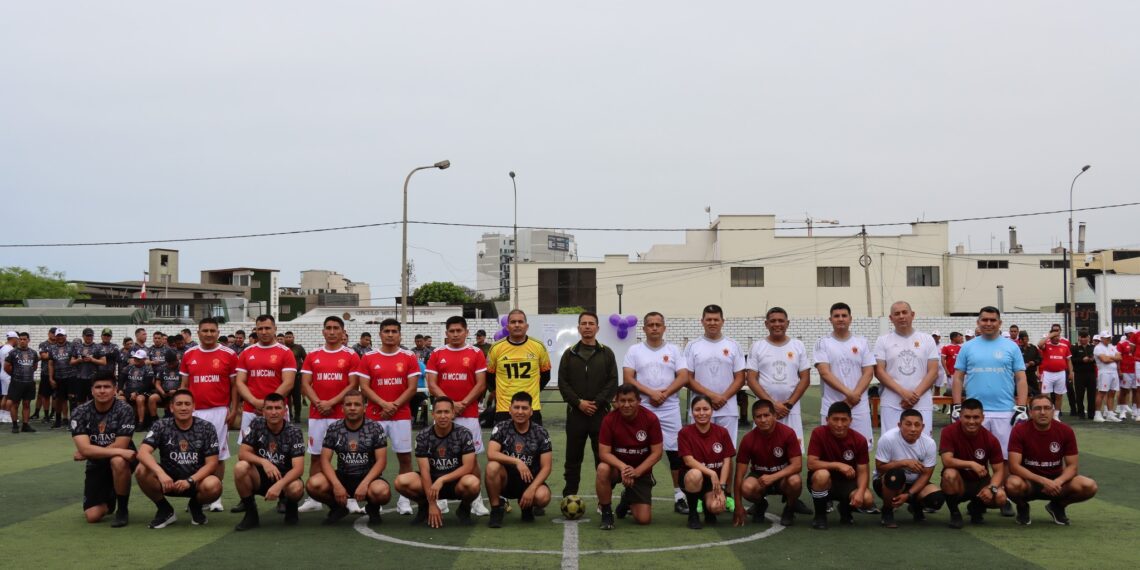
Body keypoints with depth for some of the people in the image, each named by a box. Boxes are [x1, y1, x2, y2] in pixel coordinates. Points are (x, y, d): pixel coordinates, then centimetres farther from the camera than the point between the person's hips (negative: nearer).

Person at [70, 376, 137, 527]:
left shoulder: (124, 410, -17)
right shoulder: (80, 412, -11)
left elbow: (120, 446, -22)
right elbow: (85, 449, -23)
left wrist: (91, 452, -18)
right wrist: (118, 451, -32)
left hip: (121, 460, -2)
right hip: (96, 465, 2)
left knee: (118, 461, -39)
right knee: (92, 516, -10)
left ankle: (123, 509, -16)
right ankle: (109, 500, 27)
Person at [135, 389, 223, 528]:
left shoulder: (207, 428, -7)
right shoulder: (161, 426, -6)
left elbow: (211, 463, -9)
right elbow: (143, 452, -20)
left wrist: (190, 481, -25)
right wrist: (161, 473, -38)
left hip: (197, 479, -1)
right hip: (168, 479, 1)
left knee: (213, 486, -35)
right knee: (142, 471, -27)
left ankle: (196, 506, 4)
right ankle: (165, 509, -3)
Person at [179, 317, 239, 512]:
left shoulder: (228, 355, -1)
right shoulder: (188, 355, 8)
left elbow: (234, 385, 2)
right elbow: (184, 385, 13)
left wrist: (233, 409, -5)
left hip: (219, 411, -2)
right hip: (195, 412, 3)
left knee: (218, 455, 1)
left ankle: (216, 497, 9)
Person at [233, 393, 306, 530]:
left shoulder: (294, 432, -14)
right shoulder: (256, 424, -8)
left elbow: (298, 468, -22)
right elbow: (242, 453, -12)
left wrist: (279, 485, -39)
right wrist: (264, 462, -30)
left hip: (284, 478, -2)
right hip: (259, 477, 2)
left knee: (297, 488, -36)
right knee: (240, 467, -29)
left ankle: (291, 508, 4)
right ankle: (251, 513, -9)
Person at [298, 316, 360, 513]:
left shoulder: (351, 356, 0)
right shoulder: (312, 356, 9)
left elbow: (353, 385, -5)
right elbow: (305, 384, 5)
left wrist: (331, 403, -14)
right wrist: (319, 403, -11)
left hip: (342, 414, -3)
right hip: (316, 414, 3)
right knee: (315, 455, 5)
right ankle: (313, 499, 10)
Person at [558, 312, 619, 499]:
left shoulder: (607, 353, 6)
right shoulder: (569, 354, 8)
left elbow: (613, 382, 0)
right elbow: (562, 383, 2)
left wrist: (597, 402, -11)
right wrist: (579, 402, -11)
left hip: (601, 413, 0)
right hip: (575, 412, 1)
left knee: (603, 457, 0)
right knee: (573, 457, 5)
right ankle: (569, 497, 12)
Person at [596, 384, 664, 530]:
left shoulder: (650, 419, -17)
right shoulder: (610, 419, -17)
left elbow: (656, 453, -13)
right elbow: (604, 453, -17)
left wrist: (636, 471, -25)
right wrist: (623, 467, -35)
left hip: (641, 470, 1)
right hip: (617, 466, 0)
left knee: (644, 519, -10)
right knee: (603, 469, -37)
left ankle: (627, 500, 27)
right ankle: (606, 513, -13)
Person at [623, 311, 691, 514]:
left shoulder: (673, 350, 8)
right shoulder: (634, 351, 5)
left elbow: (683, 378, 0)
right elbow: (628, 379, -4)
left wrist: (664, 394, -14)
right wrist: (651, 393, -15)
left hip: (670, 410, 1)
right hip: (642, 409, 0)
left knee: (675, 451, -1)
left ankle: (679, 495, 6)